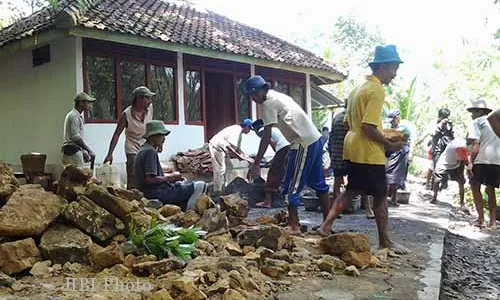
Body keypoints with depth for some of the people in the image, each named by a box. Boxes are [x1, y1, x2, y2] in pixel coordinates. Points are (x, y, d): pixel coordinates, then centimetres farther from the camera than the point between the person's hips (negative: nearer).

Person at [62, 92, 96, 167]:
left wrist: (84, 152, 16)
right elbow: (76, 137, -18)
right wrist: (89, 150, -16)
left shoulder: (79, 116, 20)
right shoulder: (74, 116, -11)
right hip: (73, 152, -10)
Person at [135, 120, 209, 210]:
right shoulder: (150, 152, -16)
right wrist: (170, 177, -12)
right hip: (158, 194, -10)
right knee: (200, 186, -12)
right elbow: (150, 179, -24)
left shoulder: (143, 150, 15)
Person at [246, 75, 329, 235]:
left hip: (303, 144, -10)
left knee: (291, 187, 0)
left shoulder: (268, 103, -9)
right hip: (316, 139, 10)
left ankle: (294, 226, 7)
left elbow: (266, 136, -14)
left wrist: (256, 163, -13)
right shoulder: (279, 96, 19)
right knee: (318, 183, 16)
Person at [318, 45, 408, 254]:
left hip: (353, 148, 9)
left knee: (352, 190, 17)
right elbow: (368, 127, -23)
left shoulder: (359, 89, 15)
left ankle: (326, 226, 12)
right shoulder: (377, 90, -15)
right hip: (369, 152, -9)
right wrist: (390, 145, -11)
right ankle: (384, 241, 17)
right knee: (380, 196, 5)